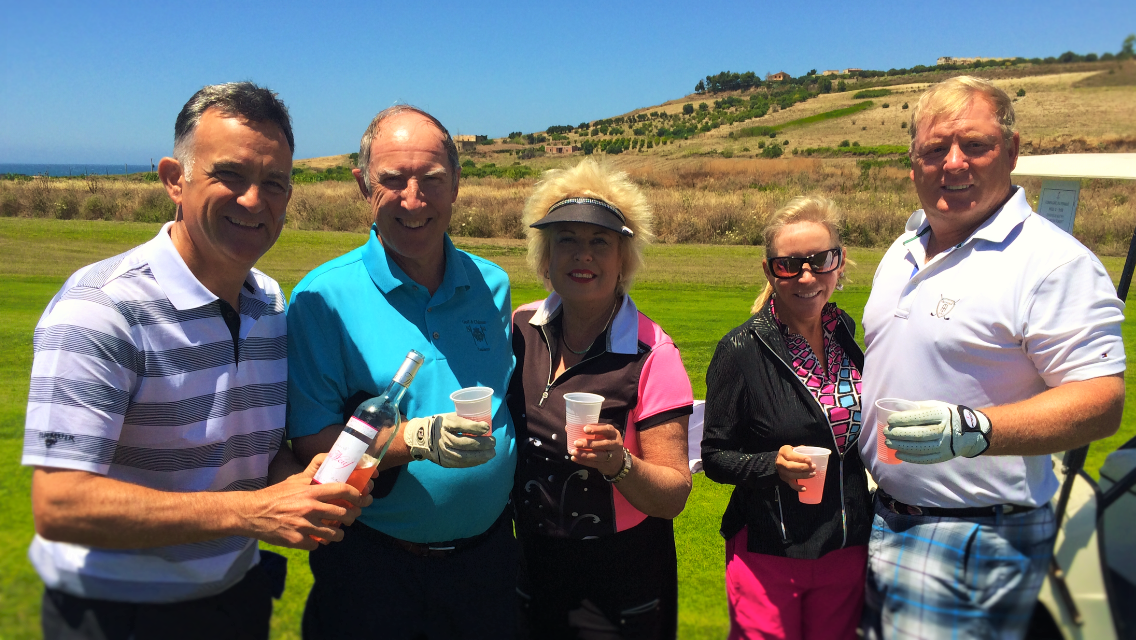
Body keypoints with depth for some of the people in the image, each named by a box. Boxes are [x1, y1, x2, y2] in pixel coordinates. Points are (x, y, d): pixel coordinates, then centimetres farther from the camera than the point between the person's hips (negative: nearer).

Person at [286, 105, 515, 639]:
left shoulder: (492, 285, 2)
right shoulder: (323, 298, -11)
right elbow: (311, 443, -13)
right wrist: (419, 439, -27)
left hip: (486, 555, 4)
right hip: (372, 567, -3)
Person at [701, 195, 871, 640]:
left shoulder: (846, 336, 3)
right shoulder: (742, 350, -14)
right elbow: (714, 456, -10)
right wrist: (773, 464, -26)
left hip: (847, 550, 5)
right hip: (769, 556, -5)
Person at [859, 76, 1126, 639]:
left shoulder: (1054, 263, -15)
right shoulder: (905, 250, 11)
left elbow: (1101, 401, -21)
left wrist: (971, 430, -33)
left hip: (974, 540, -7)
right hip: (882, 516, 8)